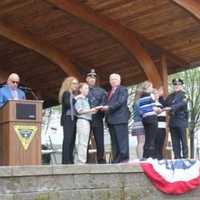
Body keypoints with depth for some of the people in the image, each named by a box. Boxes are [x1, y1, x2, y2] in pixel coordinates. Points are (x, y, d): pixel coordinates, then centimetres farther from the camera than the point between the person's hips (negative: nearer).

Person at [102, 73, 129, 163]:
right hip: (111, 119, 8)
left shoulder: (123, 89, 0)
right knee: (114, 142, 7)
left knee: (122, 141, -9)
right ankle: (116, 160, 10)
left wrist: (109, 107, -16)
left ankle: (124, 159, -9)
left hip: (120, 118, -8)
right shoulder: (110, 92, 25)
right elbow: (108, 103, 19)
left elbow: (121, 102, -13)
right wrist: (104, 107, -1)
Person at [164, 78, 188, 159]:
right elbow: (164, 105, 14)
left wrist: (171, 108, -30)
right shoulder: (170, 96, 17)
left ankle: (185, 157, -1)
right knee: (175, 141, 6)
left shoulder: (183, 95, -2)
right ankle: (177, 157, 11)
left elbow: (182, 104, -19)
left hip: (181, 121, -6)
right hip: (172, 121, 6)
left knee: (183, 140, -4)